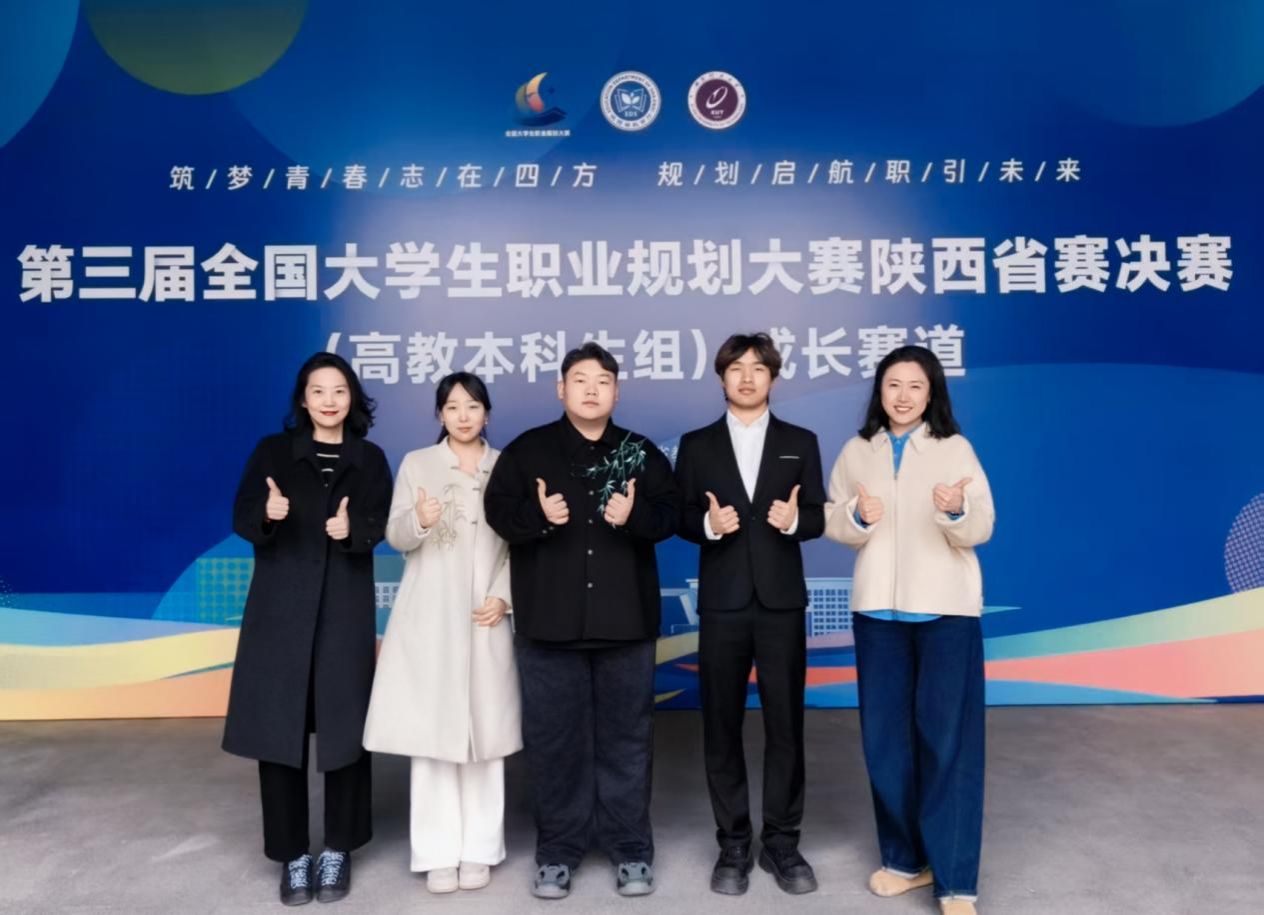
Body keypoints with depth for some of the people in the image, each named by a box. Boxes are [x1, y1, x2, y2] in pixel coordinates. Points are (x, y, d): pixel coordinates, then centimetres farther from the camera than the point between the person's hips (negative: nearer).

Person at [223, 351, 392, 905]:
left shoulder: (370, 460, 7)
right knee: (278, 730, 0)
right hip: (280, 607, 0)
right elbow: (242, 519, -2)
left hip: (345, 610, 0)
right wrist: (269, 513, -24)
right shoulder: (273, 451, 6)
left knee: (344, 728, 2)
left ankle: (337, 851, 19)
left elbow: (381, 528, -1)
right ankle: (292, 855, 16)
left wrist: (351, 529, -21)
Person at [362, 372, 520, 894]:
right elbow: (396, 538, -1)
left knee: (484, 732, 4)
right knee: (431, 732, 0)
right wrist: (419, 520, -22)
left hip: (484, 618, 1)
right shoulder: (416, 464, 5)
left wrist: (503, 596, -7)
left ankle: (479, 849, 16)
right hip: (428, 618, 0)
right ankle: (439, 853, 12)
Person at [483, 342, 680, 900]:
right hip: (549, 620, 0)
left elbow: (669, 514, 3)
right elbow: (498, 512, -2)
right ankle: (558, 852, 21)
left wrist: (636, 516, -17)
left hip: (624, 620, 1)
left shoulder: (642, 453, 8)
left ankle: (631, 850, 21)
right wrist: (538, 516, -21)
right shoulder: (526, 450, 4)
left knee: (626, 737, 8)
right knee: (553, 738, 7)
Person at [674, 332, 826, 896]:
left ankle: (781, 843, 21)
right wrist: (708, 524, -18)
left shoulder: (800, 442, 8)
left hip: (781, 600, 0)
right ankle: (733, 845, 20)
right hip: (722, 602, 0)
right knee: (722, 727, 7)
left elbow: (817, 519, 4)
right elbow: (680, 518, 3)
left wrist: (794, 520, -18)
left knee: (785, 724, 6)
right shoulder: (697, 444, 6)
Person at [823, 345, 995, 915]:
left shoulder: (955, 448, 0)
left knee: (947, 737, -2)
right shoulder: (856, 452, 9)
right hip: (877, 608, 3)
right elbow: (831, 523, 6)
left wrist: (958, 510, -28)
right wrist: (857, 515, -15)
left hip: (945, 608, -3)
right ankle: (905, 858, 25)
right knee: (885, 736, 9)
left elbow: (982, 528, -7)